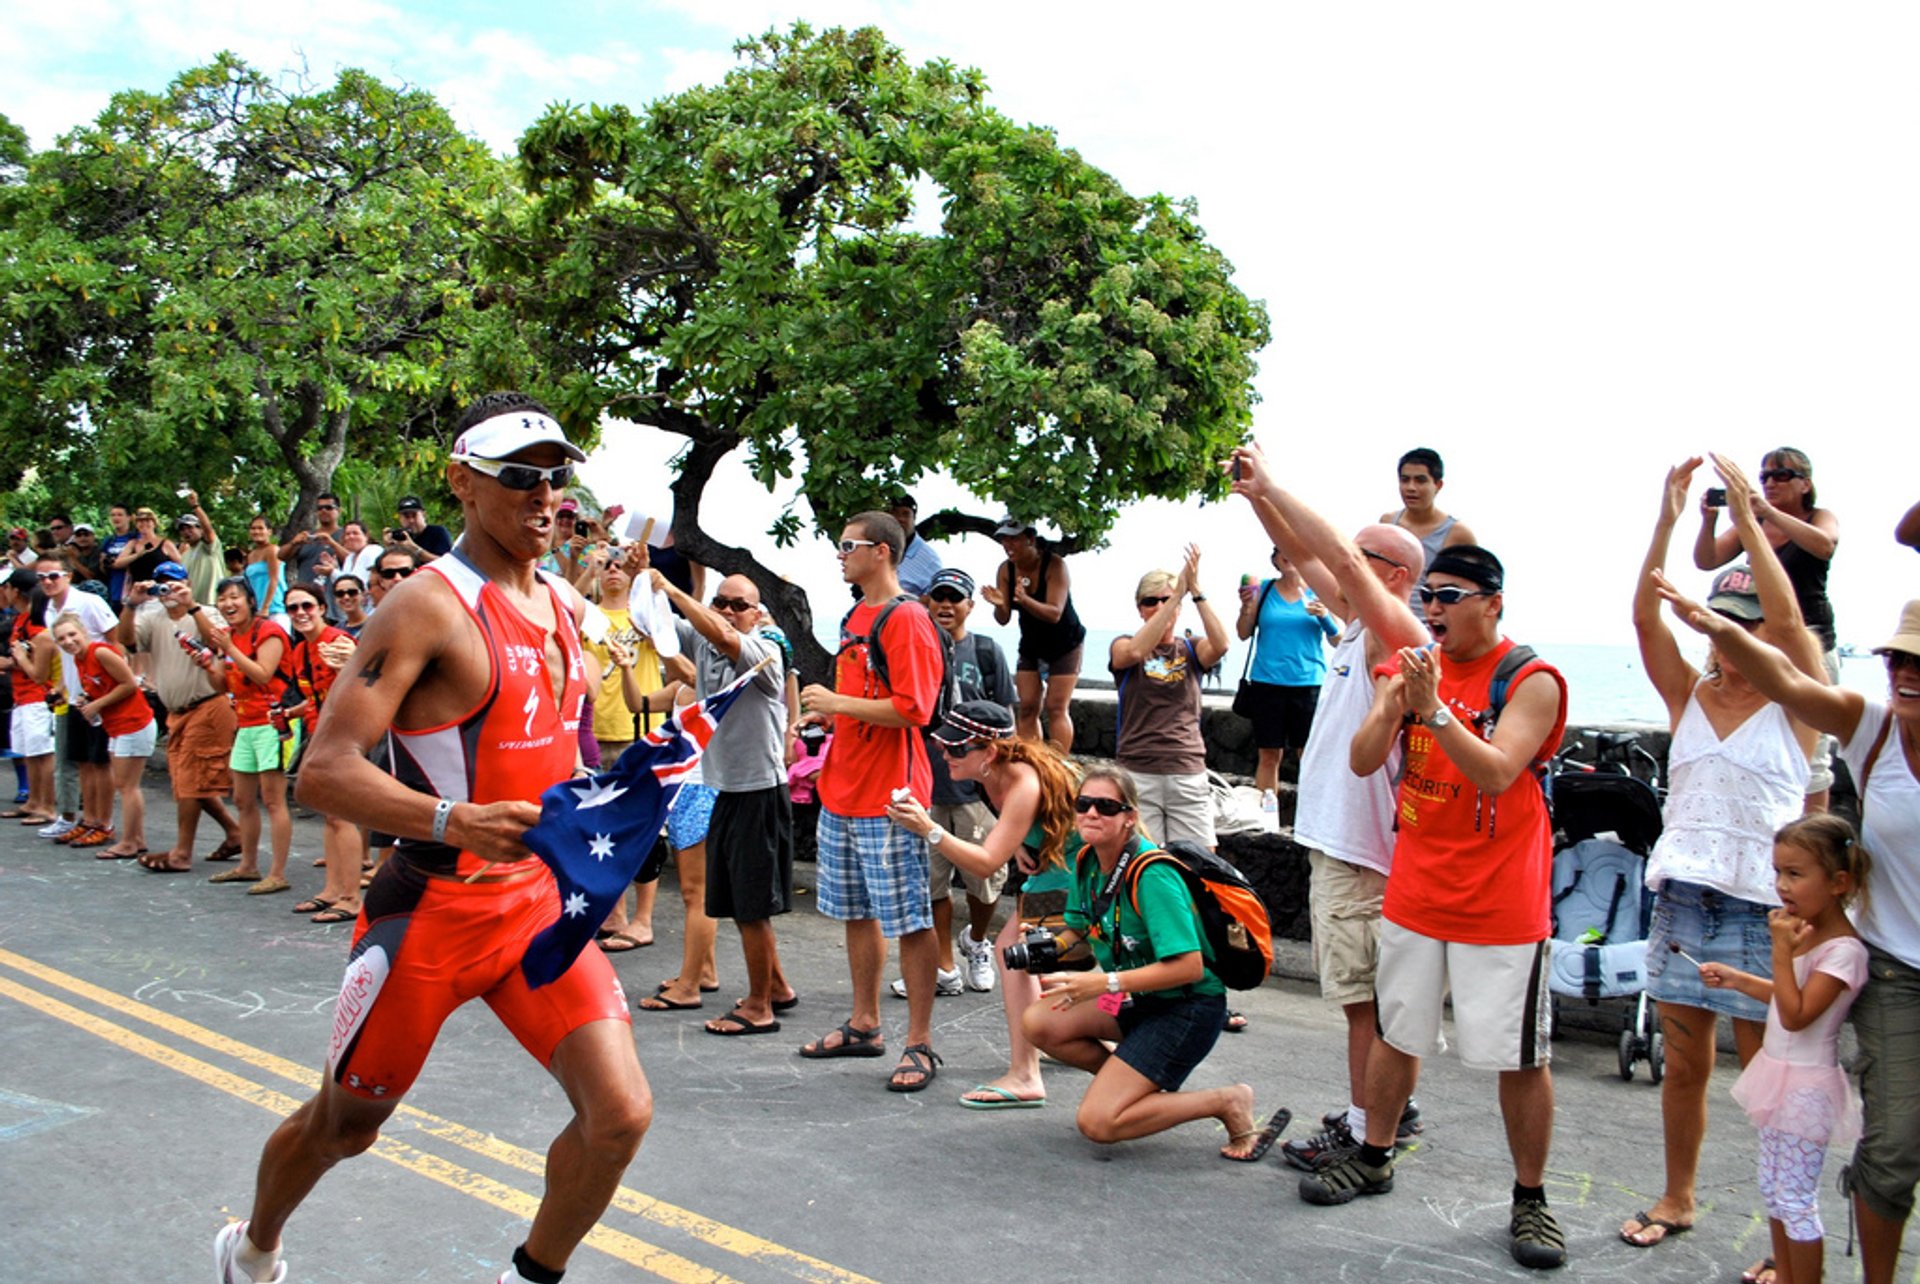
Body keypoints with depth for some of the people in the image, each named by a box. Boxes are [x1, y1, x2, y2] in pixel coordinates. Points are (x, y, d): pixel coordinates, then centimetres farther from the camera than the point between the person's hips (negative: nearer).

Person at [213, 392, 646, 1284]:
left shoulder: (566, 604, 6)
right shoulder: (429, 606, -17)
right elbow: (322, 774, -25)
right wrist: (454, 822, -39)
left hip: (540, 899, 6)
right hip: (433, 909, -5)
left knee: (621, 1113, -8)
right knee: (343, 1125, 15)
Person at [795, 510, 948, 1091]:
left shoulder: (907, 620, -13)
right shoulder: (854, 618, 16)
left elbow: (912, 710, -21)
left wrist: (838, 702, -16)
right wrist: (827, 713, 9)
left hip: (889, 796, -10)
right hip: (842, 791, 10)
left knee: (910, 920, -3)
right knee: (857, 912, 17)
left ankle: (920, 1044, 4)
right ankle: (864, 1025, 29)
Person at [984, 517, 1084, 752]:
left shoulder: (1055, 565, -23)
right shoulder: (1005, 570, -9)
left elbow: (1054, 614, -31)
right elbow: (1003, 619, -9)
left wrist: (1025, 600, -48)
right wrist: (999, 605, -32)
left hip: (1064, 645, -5)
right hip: (1031, 646, 5)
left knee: (1056, 708, -10)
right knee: (1028, 708, -2)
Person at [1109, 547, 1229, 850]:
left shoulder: (1190, 651, 11)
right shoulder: (1122, 646, 6)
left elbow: (1220, 645, -11)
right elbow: (1136, 651, -18)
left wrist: (1196, 591, -17)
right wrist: (1178, 594, -21)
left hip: (1188, 772, 2)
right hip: (1137, 772, -2)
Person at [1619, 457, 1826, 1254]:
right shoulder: (1688, 695, 8)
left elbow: (1789, 620, -18)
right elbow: (1646, 618, -6)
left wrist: (1747, 518, -20)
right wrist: (1667, 521, -15)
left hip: (1762, 908, -3)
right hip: (1682, 896, 4)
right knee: (1684, 1065, 13)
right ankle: (1677, 1199, 29)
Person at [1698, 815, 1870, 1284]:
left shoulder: (1844, 950, -22)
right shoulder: (1806, 932, 5)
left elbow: (1795, 1014, -26)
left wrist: (1781, 949, -26)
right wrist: (1735, 979, 15)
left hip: (1806, 1087, -9)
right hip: (1778, 1075, 9)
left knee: (1795, 1200, 0)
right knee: (1773, 1189, 19)